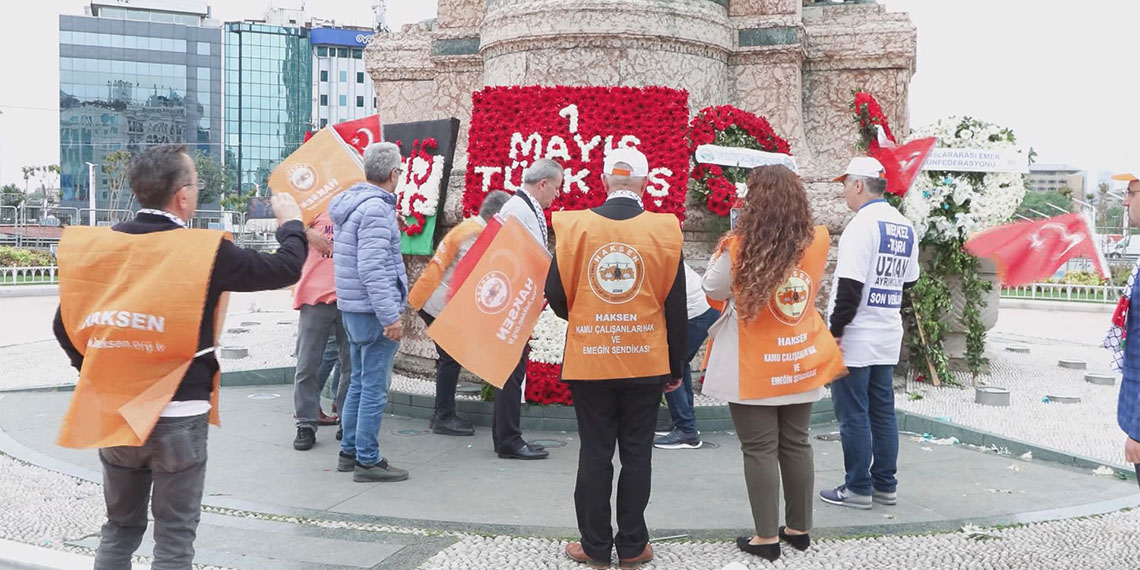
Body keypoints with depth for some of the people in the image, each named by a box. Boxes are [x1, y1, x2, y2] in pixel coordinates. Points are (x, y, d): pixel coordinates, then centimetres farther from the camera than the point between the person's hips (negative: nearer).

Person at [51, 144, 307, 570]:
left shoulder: (97, 245, -2)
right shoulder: (205, 250, -15)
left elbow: (66, 326, 5)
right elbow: (285, 268, -5)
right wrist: (290, 222, 14)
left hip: (111, 414, 5)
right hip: (178, 415, -5)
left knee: (120, 528, 20)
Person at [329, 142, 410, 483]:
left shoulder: (348, 203, 13)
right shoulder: (375, 209, -17)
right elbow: (372, 269, -23)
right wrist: (391, 316, -22)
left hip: (351, 308, 10)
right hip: (374, 312, -10)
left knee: (359, 384, 17)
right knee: (374, 389, -3)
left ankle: (349, 452, 25)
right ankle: (368, 461, 2)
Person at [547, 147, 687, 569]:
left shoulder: (574, 226, -6)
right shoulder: (664, 229, -5)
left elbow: (556, 296, -3)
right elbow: (675, 307, -2)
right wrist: (676, 367, 8)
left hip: (589, 360, 0)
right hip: (646, 362, 0)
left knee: (594, 454, 9)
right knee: (636, 454, 10)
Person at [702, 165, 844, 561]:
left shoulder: (740, 248, -16)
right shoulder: (816, 243, -5)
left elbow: (714, 289, -2)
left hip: (753, 368, -4)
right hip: (800, 363, 4)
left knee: (760, 450, 3)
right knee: (796, 445, 15)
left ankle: (767, 537, 8)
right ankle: (799, 528, 25)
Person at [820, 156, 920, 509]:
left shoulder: (862, 225, -17)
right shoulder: (905, 227, 9)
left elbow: (850, 286, -21)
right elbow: (908, 280, 17)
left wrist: (835, 331, -15)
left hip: (856, 338, -8)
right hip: (888, 338, 8)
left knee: (853, 414, 1)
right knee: (883, 412, 14)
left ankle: (858, 488, 7)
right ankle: (885, 486, 20)